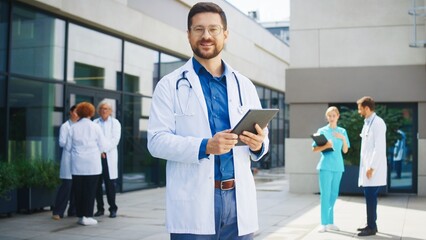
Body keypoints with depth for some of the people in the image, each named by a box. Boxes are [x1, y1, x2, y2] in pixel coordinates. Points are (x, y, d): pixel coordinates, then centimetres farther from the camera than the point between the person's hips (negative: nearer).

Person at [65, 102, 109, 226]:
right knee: (90, 190, 2)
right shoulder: (95, 127, -3)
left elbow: (68, 147, 7)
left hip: (77, 165, 2)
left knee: (78, 190, 9)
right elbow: (103, 146, 0)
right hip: (92, 164, -2)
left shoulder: (73, 127, 2)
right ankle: (87, 216, 0)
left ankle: (80, 216, 13)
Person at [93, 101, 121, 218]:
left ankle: (113, 209, 4)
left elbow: (115, 139, -2)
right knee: (97, 183, 2)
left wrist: (104, 149, -12)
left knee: (110, 183, -3)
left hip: (109, 157, -2)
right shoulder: (94, 123, 12)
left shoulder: (115, 123, 10)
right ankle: (100, 208, 11)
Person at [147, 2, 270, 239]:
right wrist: (204, 147, -20)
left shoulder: (245, 85, 13)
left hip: (239, 200, 3)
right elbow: (156, 141, -6)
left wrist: (258, 144, -11)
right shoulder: (170, 85, 3)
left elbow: (262, 137, 13)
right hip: (193, 203, -3)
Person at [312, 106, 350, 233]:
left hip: (338, 166, 4)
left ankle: (330, 222, 15)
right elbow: (314, 149, -2)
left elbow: (345, 150, 9)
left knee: (334, 194, 7)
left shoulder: (342, 131, 10)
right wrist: (325, 146, -19)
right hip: (325, 166, -3)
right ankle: (324, 223, -5)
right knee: (325, 194, -7)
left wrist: (343, 139, -8)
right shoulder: (322, 131, 1)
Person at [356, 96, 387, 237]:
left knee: (371, 197, -5)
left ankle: (371, 228, 1)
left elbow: (379, 147, -19)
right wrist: (366, 166, 16)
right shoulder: (367, 123, 15)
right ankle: (371, 224, 20)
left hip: (373, 168, -9)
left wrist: (372, 167, -20)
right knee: (369, 197, 12)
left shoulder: (378, 123, -13)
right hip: (367, 166, 9)